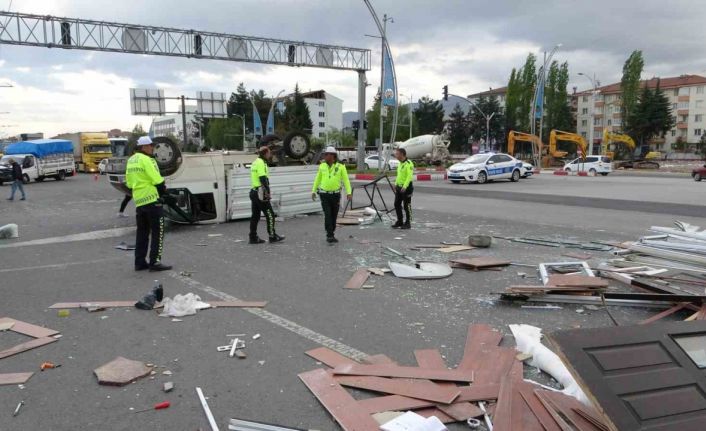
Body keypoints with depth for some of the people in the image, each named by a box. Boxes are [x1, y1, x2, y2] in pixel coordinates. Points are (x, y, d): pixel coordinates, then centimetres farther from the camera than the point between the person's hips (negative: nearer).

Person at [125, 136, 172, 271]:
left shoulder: (131, 160, 15)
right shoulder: (146, 159, -12)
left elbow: (129, 183, 17)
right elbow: (157, 180, -17)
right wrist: (163, 190, -1)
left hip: (138, 201, 9)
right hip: (152, 200, -8)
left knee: (142, 232, 14)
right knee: (158, 231, -3)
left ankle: (139, 262, 16)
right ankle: (155, 262, -5)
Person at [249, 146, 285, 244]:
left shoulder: (256, 162, 19)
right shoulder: (261, 163, -11)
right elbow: (263, 179, -20)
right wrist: (268, 192, -21)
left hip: (254, 191, 10)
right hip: (260, 193, -10)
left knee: (255, 216, 10)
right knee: (270, 214, -3)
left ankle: (253, 237, 12)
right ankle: (272, 236, 0)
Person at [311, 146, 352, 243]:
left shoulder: (341, 167, -7)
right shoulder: (322, 166, -1)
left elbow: (346, 180, -9)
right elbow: (317, 179, 9)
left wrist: (348, 193, -20)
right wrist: (313, 191, 8)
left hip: (335, 195, 0)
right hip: (324, 195, 0)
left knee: (334, 216, 8)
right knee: (328, 215, -12)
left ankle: (331, 234, 24)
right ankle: (330, 236, -10)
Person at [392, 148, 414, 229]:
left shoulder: (408, 164, -14)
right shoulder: (400, 163, 15)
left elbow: (409, 176, -21)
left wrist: (405, 187, -26)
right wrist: (396, 184, 15)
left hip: (406, 188, -9)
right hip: (399, 187, 9)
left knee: (407, 206, -1)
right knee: (397, 204, 11)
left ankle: (408, 223, 8)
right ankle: (399, 222, 22)